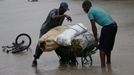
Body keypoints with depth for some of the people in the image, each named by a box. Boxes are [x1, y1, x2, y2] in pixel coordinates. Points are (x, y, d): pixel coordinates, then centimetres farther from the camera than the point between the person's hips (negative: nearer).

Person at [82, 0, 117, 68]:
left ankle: (103, 65, -3)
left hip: (107, 27, -9)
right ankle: (108, 61, 38)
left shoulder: (90, 12, -2)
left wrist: (96, 39, -1)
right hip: (114, 25, 9)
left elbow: (94, 27, -6)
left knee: (102, 47, -1)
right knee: (109, 45, 24)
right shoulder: (96, 8, 25)